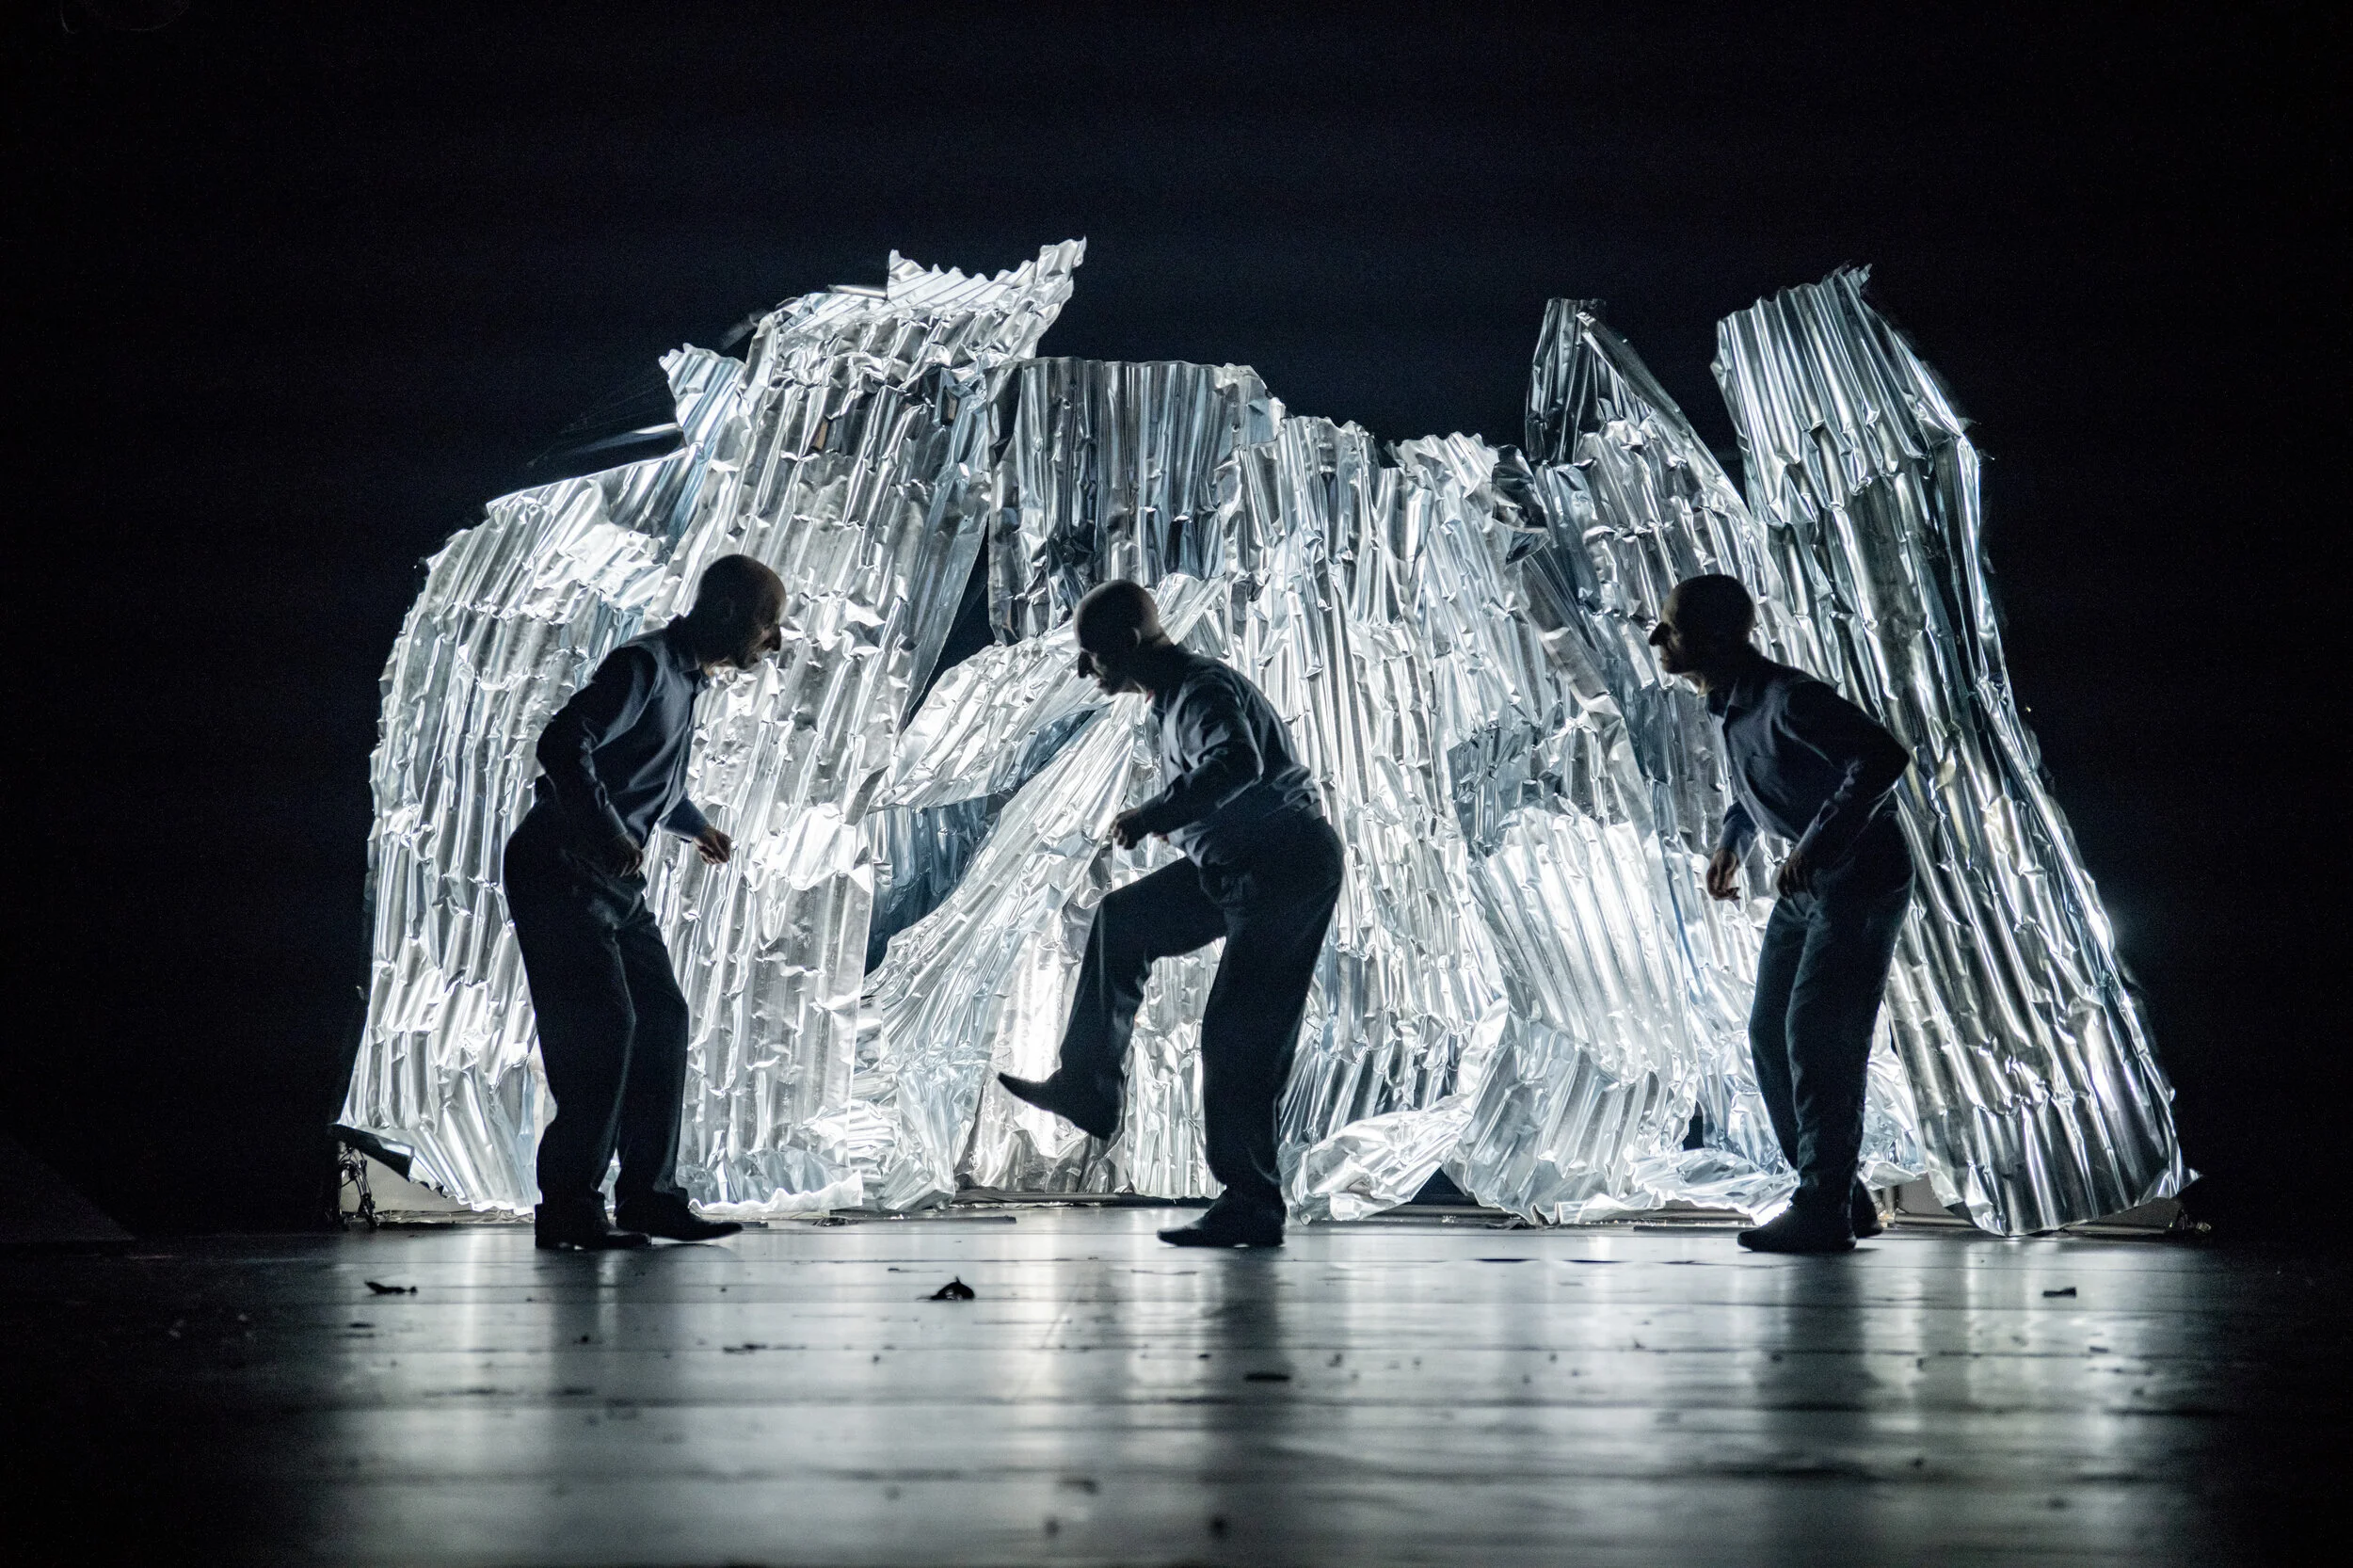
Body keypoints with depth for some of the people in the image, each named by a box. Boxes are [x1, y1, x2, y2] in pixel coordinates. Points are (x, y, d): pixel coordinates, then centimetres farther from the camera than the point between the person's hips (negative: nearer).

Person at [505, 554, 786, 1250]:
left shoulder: (686, 679, 15)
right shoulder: (645, 666, -16)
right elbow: (564, 744, -27)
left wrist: (696, 826, 27)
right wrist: (613, 836, -28)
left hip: (614, 881, 10)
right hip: (560, 871, -10)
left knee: (661, 1018, 7)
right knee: (602, 1025, -13)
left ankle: (648, 1192, 12)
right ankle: (568, 1206, -7)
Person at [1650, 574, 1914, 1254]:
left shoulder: (1788, 699, -25)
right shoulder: (1730, 708, 5)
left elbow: (1883, 757, -34)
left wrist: (1816, 843, -33)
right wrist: (1731, 839, 14)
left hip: (1860, 882, -10)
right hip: (1804, 887, 10)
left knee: (1816, 1039, -12)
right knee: (1772, 1036, 8)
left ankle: (1823, 1212, -7)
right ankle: (1842, 1199, 16)